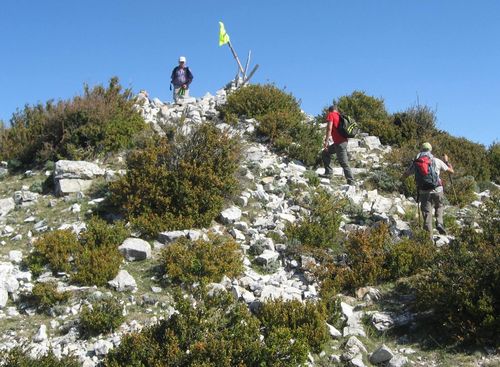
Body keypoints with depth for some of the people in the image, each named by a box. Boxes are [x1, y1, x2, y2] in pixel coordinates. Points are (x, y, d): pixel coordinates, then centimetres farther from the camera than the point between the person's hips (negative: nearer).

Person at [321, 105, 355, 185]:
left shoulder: (330, 115, -2)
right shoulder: (339, 116, 20)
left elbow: (329, 128, -15)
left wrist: (326, 141, -18)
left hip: (340, 143, -9)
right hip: (343, 141, 9)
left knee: (344, 163, -8)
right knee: (325, 153, 17)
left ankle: (351, 181, -7)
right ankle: (328, 172, 12)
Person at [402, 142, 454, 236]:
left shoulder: (415, 162, 5)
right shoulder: (436, 161, 2)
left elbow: (403, 176, 14)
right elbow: (451, 171, 13)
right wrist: (446, 161, 31)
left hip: (424, 192, 0)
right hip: (437, 190, 0)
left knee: (427, 214, 6)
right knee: (439, 206, 28)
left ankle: (429, 234, 2)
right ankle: (439, 223, 7)